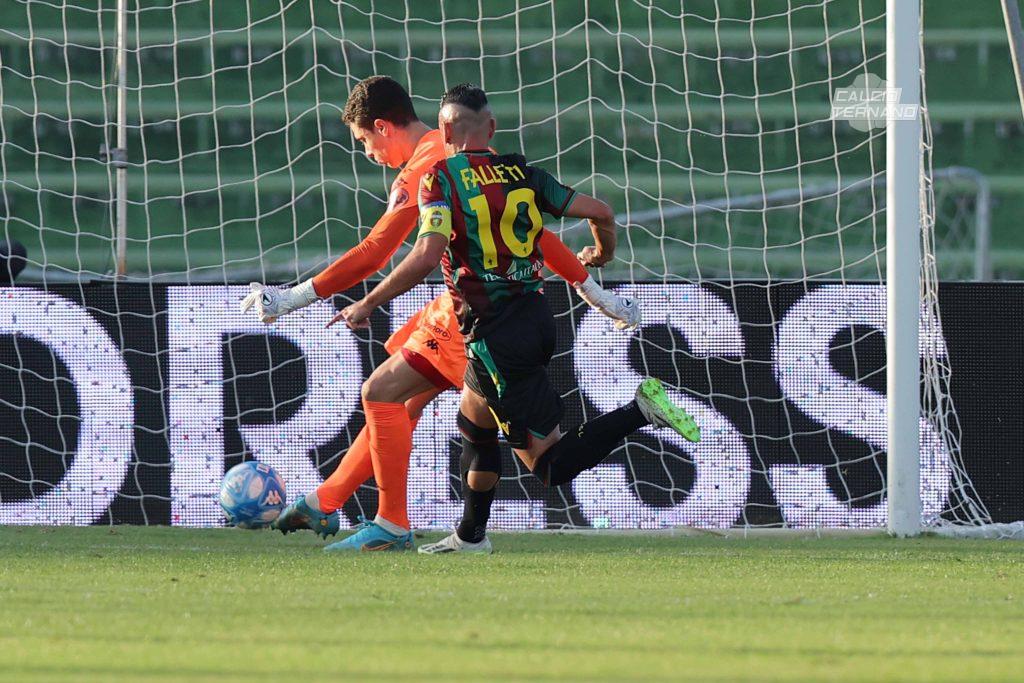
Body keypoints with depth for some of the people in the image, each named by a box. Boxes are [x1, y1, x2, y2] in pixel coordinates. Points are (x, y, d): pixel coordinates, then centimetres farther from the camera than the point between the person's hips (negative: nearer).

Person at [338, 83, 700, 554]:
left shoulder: (441, 179, -10)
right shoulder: (521, 173, 6)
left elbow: (427, 256, -23)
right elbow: (600, 212, 7)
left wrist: (367, 305, -14)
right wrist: (603, 252, 31)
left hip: (497, 334, -7)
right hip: (536, 316, 7)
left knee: (550, 464, -4)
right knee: (473, 423, 28)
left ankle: (641, 411, -20)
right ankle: (470, 537, 36)